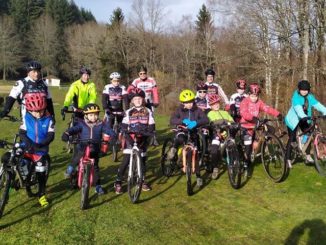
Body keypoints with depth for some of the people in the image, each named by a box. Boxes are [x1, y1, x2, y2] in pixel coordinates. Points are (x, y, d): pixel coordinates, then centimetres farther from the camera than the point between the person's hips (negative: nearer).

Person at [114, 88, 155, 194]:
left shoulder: (148, 112, 6)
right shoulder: (128, 112, 3)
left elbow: (151, 126, 2)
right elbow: (123, 126, -4)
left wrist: (148, 133, -18)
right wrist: (127, 135, -21)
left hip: (142, 139, 2)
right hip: (130, 139, -2)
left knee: (142, 161, 7)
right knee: (126, 161, -10)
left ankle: (143, 181, 24)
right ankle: (118, 182, -3)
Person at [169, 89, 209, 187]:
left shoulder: (197, 110, -3)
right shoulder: (179, 110, -4)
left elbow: (206, 119, -17)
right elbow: (172, 121, -18)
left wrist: (195, 122, -35)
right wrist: (183, 121, -34)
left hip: (193, 134, 1)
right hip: (181, 132, -1)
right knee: (180, 138, -42)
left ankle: (198, 176, 14)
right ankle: (174, 148, -17)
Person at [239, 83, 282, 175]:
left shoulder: (259, 102, 3)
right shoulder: (245, 101, -11)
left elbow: (267, 109, -9)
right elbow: (243, 113, -27)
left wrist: (278, 114, -24)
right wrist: (253, 118, -43)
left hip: (254, 126, 5)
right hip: (245, 126, -5)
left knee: (250, 146, 12)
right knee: (248, 146, -11)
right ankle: (246, 165, 4)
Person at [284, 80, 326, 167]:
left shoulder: (310, 97, -5)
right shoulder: (296, 97, -22)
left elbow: (317, 105, -15)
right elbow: (298, 108, -38)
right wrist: (304, 116, -54)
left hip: (304, 119, 5)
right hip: (294, 119, -5)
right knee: (292, 139, -6)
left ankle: (308, 155, 5)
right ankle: (288, 159, 1)